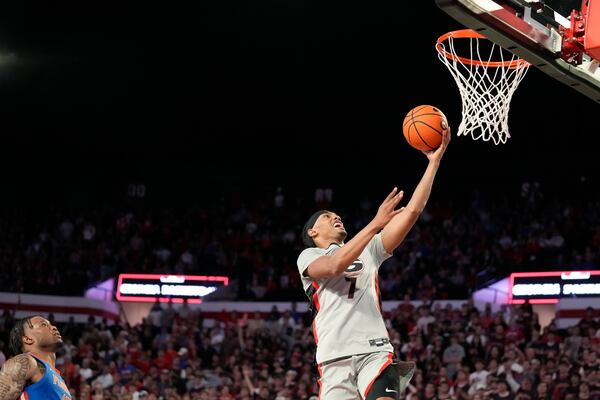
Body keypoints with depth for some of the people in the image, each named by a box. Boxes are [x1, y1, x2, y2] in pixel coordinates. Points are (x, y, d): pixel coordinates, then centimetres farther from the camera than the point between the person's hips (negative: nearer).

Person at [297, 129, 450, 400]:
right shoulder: (308, 256, 13)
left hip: (375, 350, 2)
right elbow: (334, 265, -12)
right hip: (336, 355, -2)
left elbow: (412, 211, 17)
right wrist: (376, 223, -17)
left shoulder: (369, 251, 25)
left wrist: (435, 161, 10)